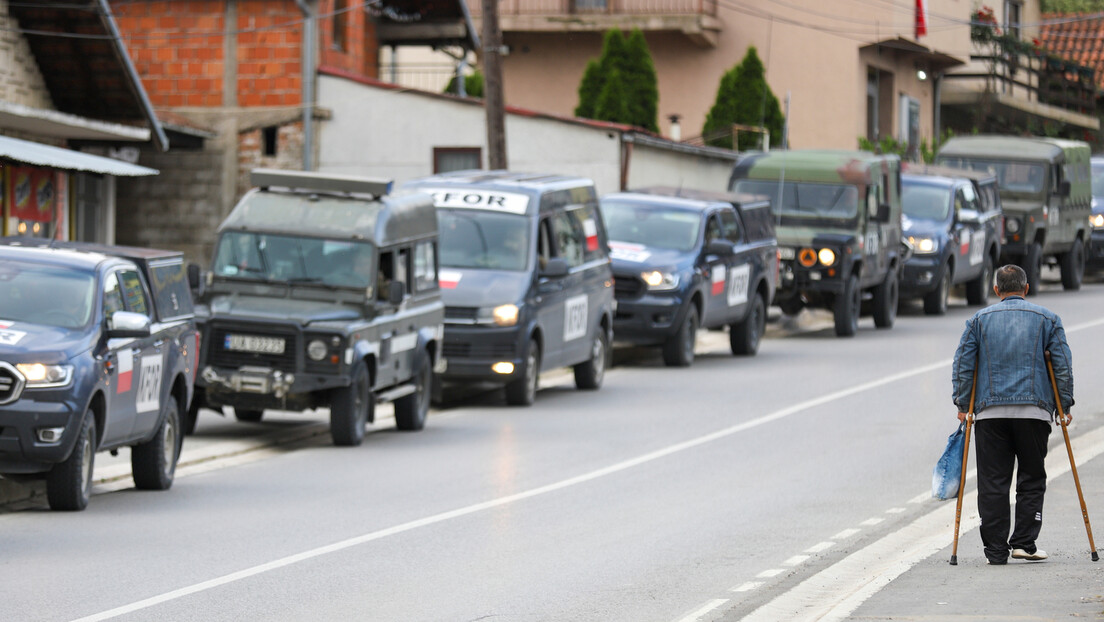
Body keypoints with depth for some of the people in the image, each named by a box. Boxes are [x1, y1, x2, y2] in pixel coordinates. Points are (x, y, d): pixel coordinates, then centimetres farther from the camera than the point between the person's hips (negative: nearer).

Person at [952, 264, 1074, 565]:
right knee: (1032, 479, 9)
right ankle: (1024, 543, 1)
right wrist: (1065, 405, 8)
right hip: (1034, 410, -1)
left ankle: (996, 550, -1)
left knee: (992, 483, 2)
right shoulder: (1047, 319, 8)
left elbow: (962, 365, 4)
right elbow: (1063, 365, 3)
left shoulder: (979, 320, 9)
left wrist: (962, 404, 9)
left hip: (990, 412, 1)